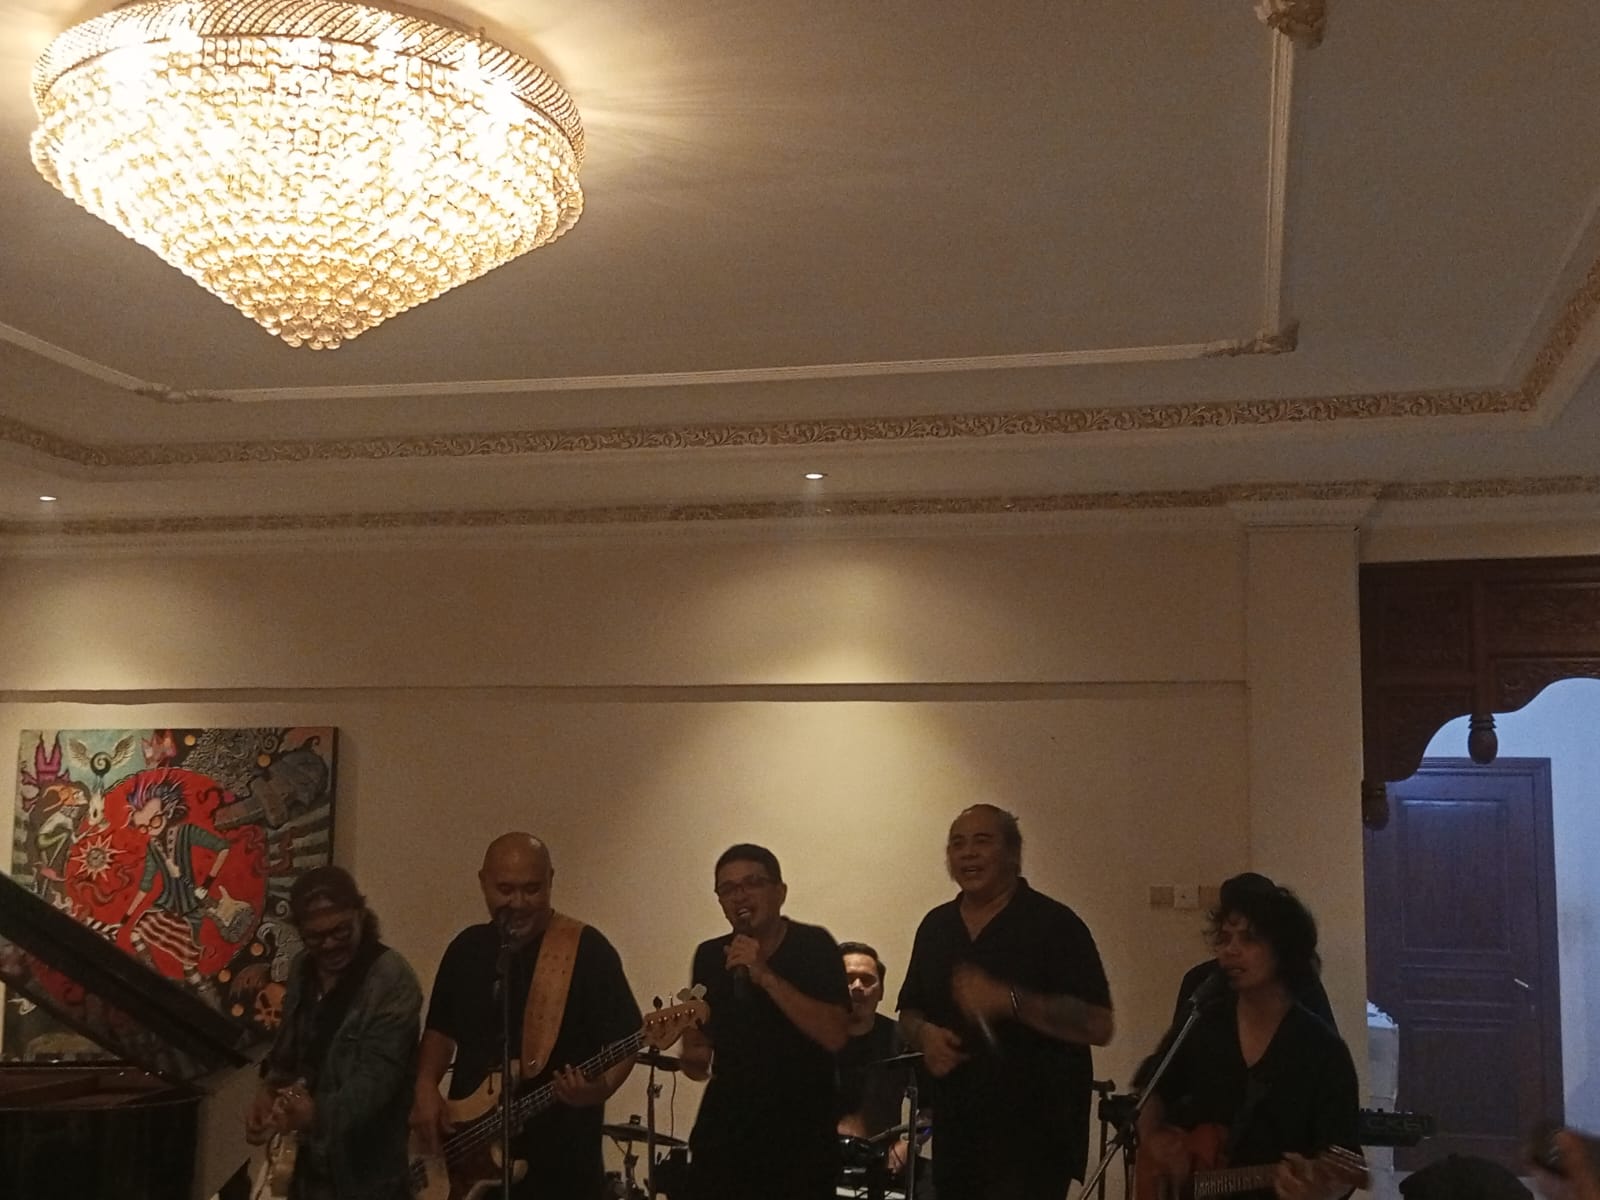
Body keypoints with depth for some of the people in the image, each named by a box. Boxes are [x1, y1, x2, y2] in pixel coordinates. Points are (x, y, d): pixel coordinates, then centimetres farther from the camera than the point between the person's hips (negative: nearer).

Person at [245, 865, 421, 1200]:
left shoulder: (393, 981, -18)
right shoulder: (302, 969, 5)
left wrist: (319, 1114, -41)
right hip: (310, 1163, 7)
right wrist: (270, 1090, 2)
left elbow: (377, 1077, -27)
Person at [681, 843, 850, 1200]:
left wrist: (765, 976, -25)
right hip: (723, 1135, 4)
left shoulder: (814, 946, -9)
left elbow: (834, 1036, -21)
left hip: (801, 1140, -4)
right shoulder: (710, 956, 4)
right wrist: (694, 1057, -5)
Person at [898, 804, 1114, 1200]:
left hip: (1033, 1136, -6)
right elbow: (909, 1012, 21)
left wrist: (1009, 1000, -24)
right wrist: (924, 1033, -3)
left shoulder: (1054, 924, -7)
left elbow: (1098, 1025, -14)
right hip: (954, 1134, 6)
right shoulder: (935, 926, 11)